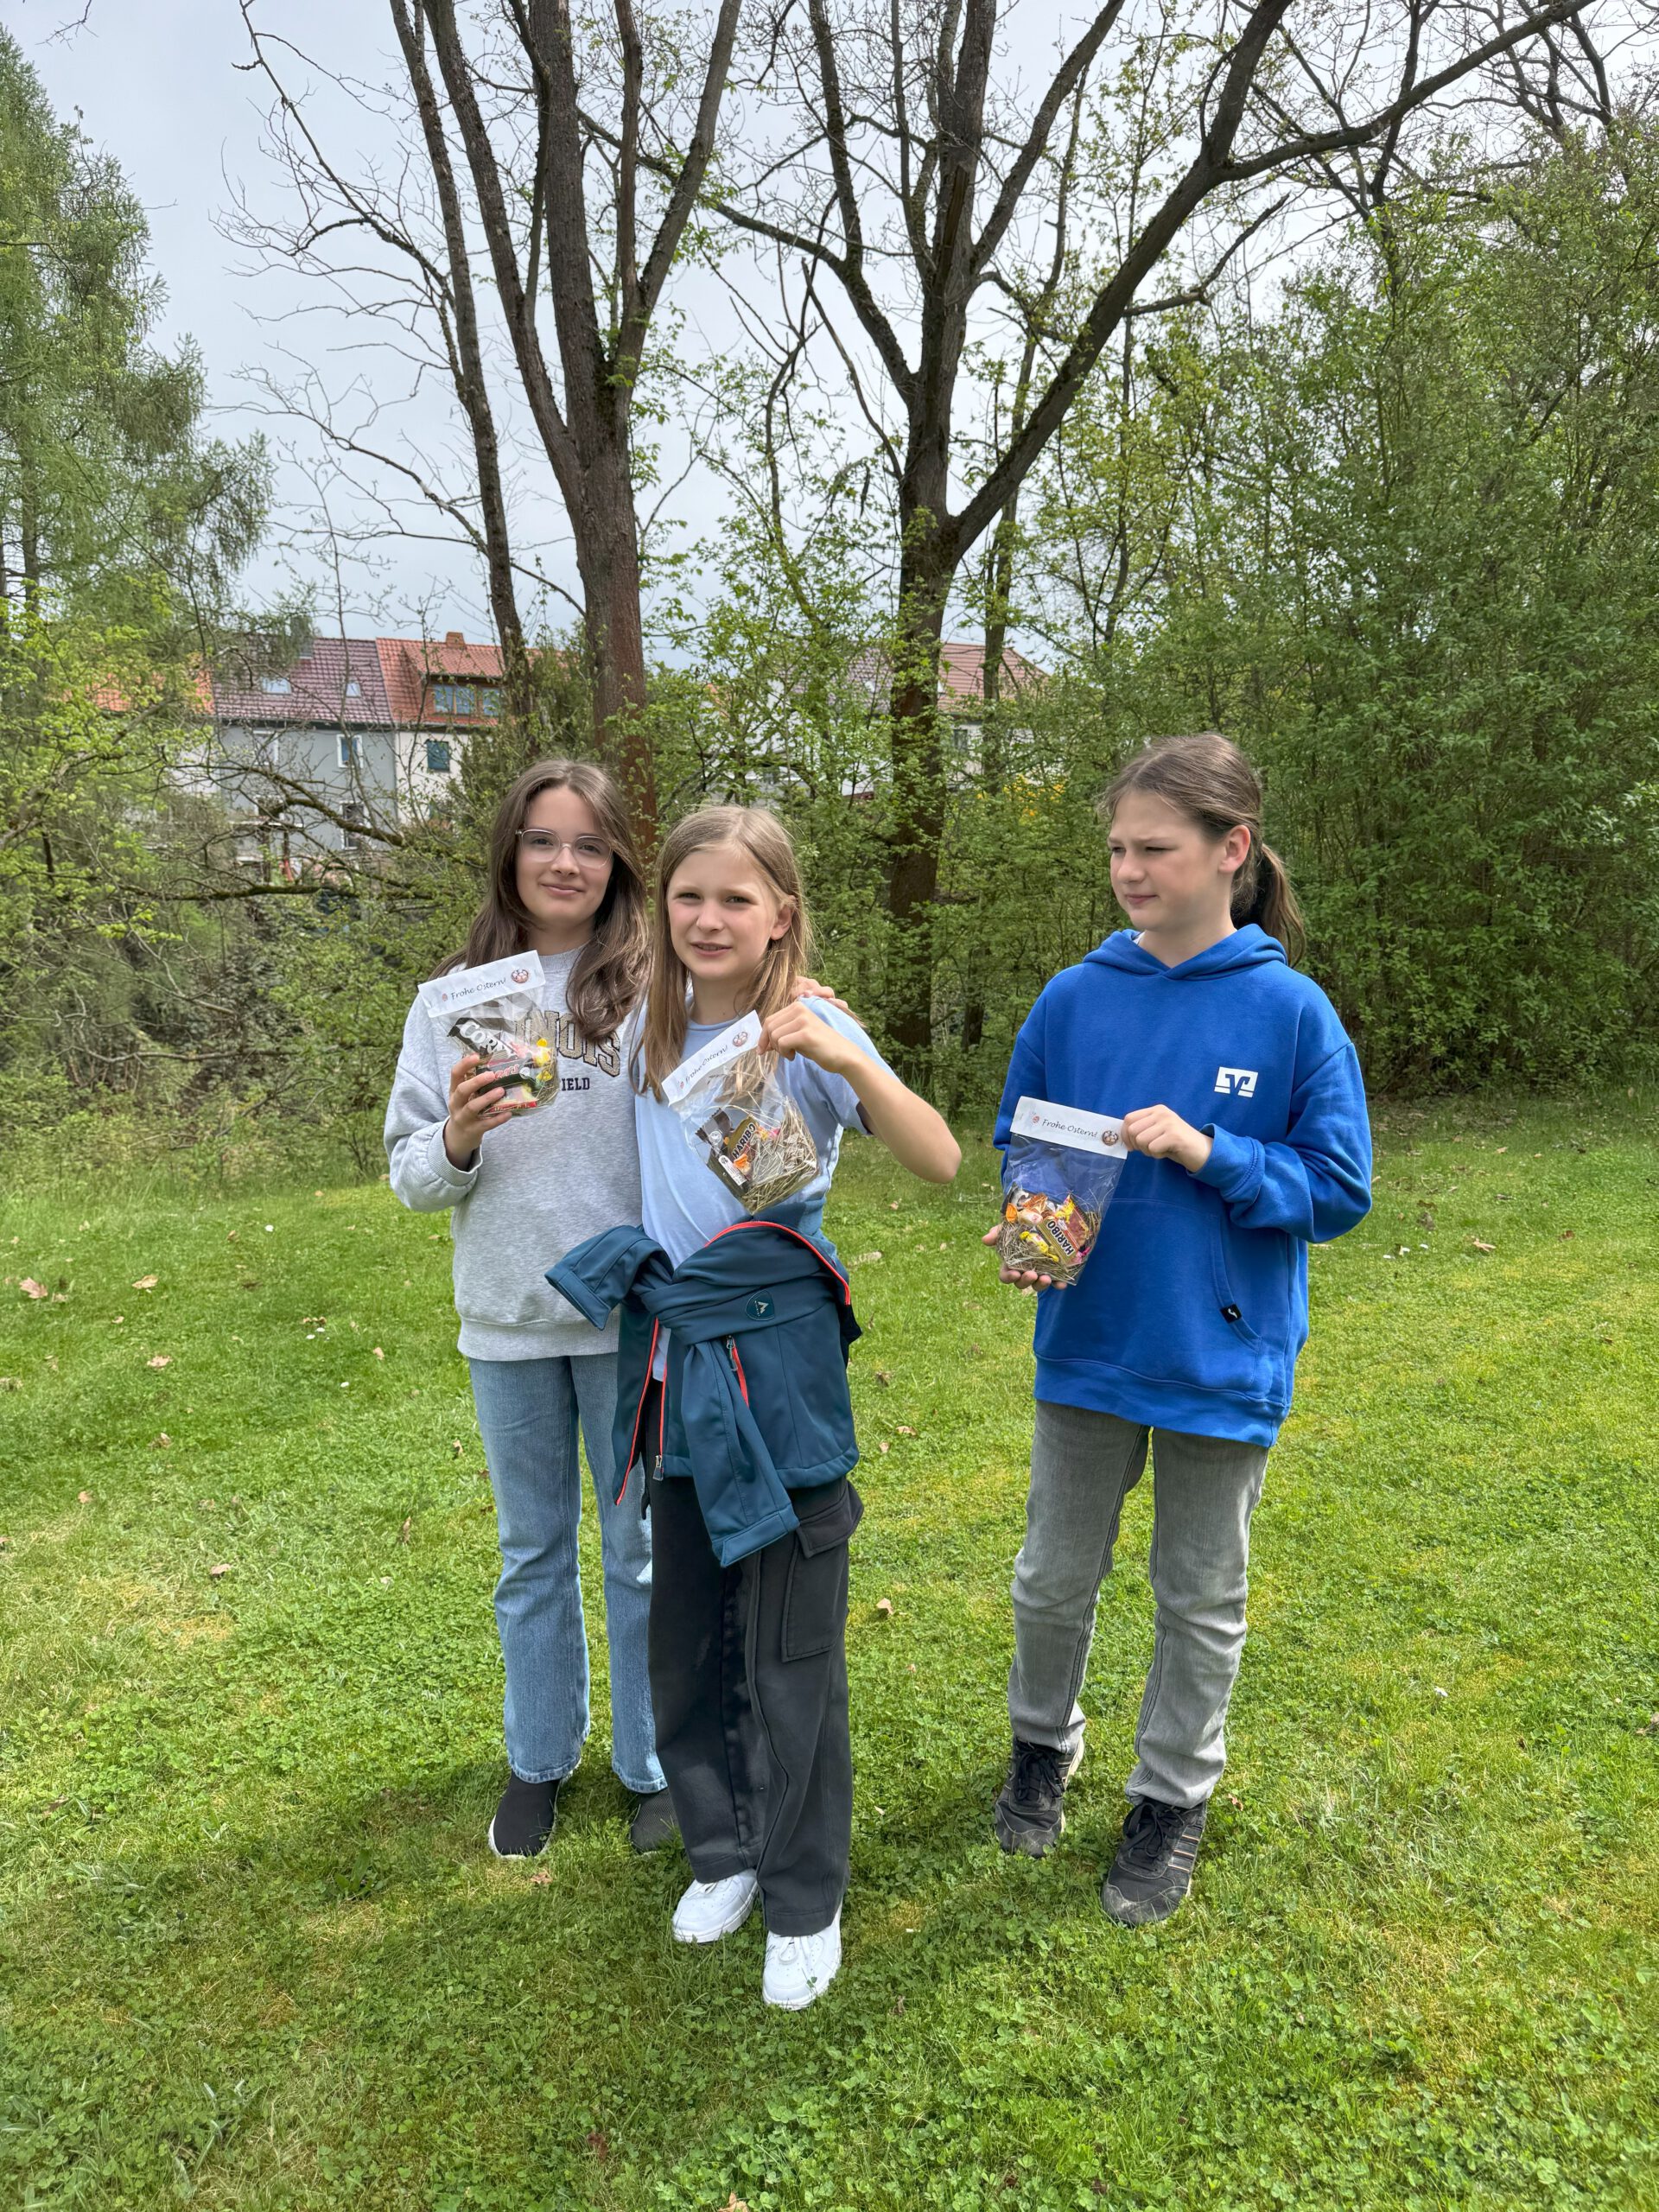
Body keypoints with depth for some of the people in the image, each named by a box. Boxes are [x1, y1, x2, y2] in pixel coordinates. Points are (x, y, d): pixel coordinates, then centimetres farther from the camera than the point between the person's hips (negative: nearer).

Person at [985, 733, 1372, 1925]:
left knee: (1202, 1600, 16)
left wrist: (1210, 1154, -23)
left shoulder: (1293, 1012, -12)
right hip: (1088, 1344, 2)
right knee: (1055, 1576, 18)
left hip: (1222, 1359, -2)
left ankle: (1172, 1798, 38)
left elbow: (1340, 1191, -9)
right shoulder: (1075, 998, -4)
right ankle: (1043, 1743, 45)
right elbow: (1017, 1151, 7)